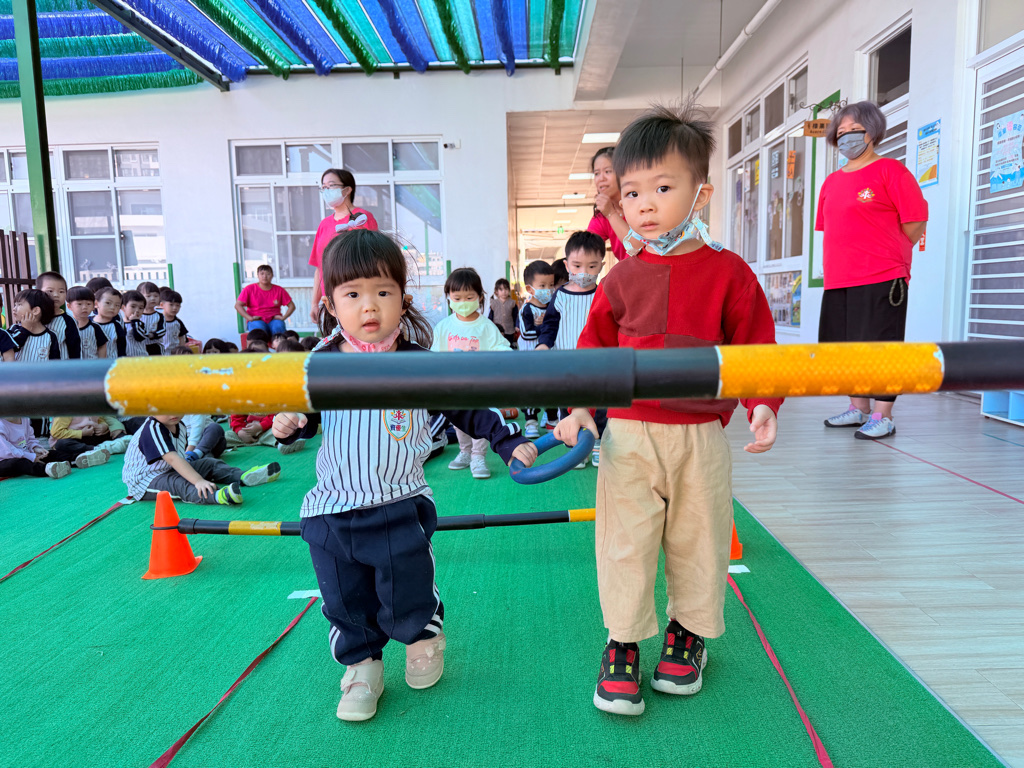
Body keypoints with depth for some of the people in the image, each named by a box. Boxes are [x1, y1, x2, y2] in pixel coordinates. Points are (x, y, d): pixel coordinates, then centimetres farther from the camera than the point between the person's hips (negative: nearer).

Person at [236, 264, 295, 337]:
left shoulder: (279, 290, 10)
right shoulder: (249, 289, 6)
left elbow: (292, 306, 11)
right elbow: (238, 305, 0)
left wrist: (283, 317, -6)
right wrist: (250, 318, -13)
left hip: (274, 320, 1)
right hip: (257, 321, -1)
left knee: (278, 327, -36)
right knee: (259, 328, -38)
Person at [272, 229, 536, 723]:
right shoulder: (319, 364, -4)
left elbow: (465, 407, 5)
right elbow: (303, 416, 10)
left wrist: (509, 441, 4)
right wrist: (288, 423, -12)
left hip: (401, 509, -1)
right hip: (332, 513, 2)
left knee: (408, 595, 10)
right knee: (346, 604, 12)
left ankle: (424, 637, 42)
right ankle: (361, 668, 35)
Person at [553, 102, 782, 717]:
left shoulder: (728, 272, -2)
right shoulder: (622, 278, 3)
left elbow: (756, 346, 1)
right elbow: (595, 345, 7)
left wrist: (763, 407, -13)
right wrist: (579, 407, -3)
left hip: (701, 435, 0)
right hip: (628, 434, 1)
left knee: (698, 540, 14)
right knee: (625, 543, 5)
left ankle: (689, 633, 37)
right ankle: (623, 642, 24)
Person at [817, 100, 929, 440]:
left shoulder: (890, 170, -2)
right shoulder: (832, 181, 16)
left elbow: (916, 222, -5)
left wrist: (888, 255, 1)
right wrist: (848, 259, 15)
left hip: (881, 279, -7)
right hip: (838, 281, 7)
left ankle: (883, 417, 4)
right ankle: (859, 409, 25)